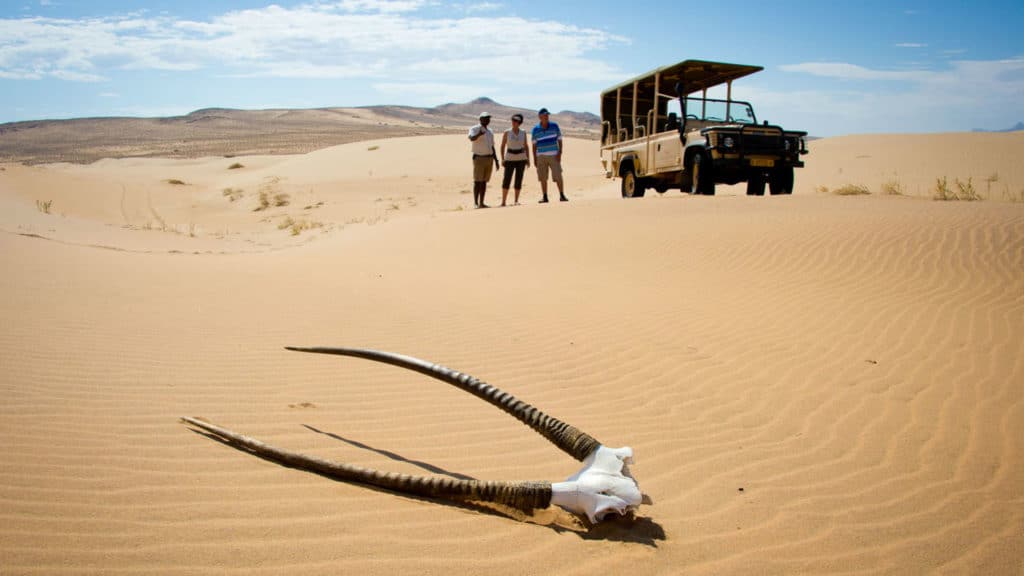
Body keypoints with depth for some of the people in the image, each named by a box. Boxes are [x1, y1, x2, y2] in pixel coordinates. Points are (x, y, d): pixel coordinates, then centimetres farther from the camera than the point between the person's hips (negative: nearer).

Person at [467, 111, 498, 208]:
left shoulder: (490, 132, 16)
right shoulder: (474, 129, -5)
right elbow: (471, 138, -27)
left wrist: (496, 160, 14)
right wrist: (479, 134, -46)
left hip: (489, 158, 6)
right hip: (479, 158, -6)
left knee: (484, 181, 7)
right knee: (477, 181, -7)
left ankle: (481, 203, 10)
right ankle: (475, 203, -6)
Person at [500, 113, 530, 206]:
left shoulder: (523, 133, 5)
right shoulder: (507, 132, -1)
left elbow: (526, 146, 9)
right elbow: (502, 146, 1)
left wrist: (528, 159, 2)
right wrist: (502, 159, -9)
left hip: (521, 159, 2)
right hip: (510, 159, -2)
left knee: (519, 180, 0)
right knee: (506, 180, -10)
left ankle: (516, 201, 7)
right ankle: (503, 201, -7)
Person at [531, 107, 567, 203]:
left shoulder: (554, 126, 3)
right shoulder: (535, 130, 3)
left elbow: (559, 140, 5)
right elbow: (534, 145, 7)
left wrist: (559, 153, -6)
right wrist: (534, 159, 3)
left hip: (554, 155, -1)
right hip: (541, 156, 1)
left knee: (558, 176, -7)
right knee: (543, 178, 2)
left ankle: (562, 195, 1)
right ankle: (545, 197, 10)